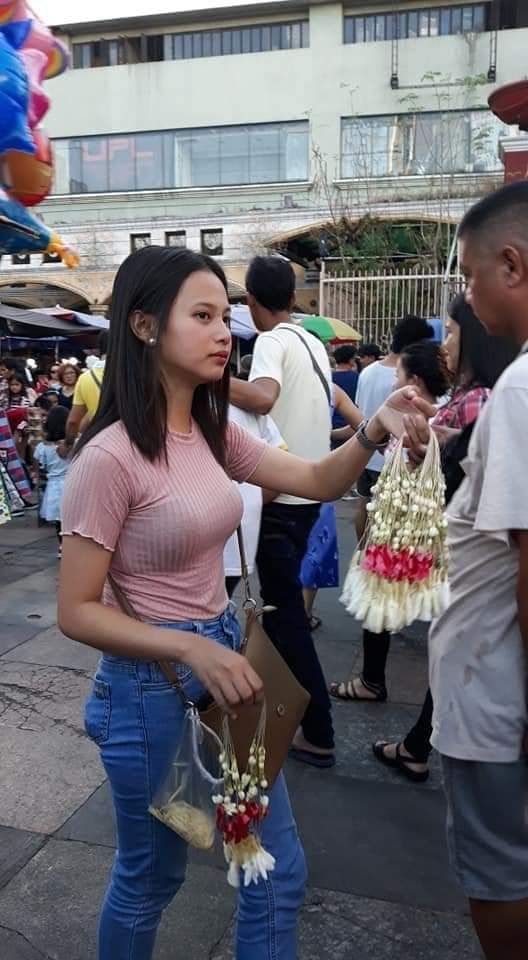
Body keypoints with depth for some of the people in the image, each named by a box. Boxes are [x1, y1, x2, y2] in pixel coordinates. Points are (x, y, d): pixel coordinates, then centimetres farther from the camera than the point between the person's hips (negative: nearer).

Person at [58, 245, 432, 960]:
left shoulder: (212, 433, 1)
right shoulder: (111, 456, -21)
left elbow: (316, 482, 2)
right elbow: (77, 611, -18)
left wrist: (373, 431, -16)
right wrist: (189, 648, -29)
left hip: (225, 660, 7)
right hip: (154, 686, -7)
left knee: (279, 875, 18)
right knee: (150, 878, 19)